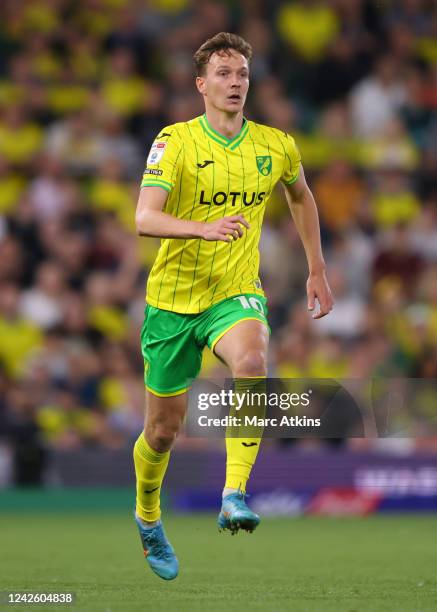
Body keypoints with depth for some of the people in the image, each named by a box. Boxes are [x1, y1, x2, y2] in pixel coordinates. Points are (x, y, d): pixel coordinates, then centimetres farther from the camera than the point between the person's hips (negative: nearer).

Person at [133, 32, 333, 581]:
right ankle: (147, 520, 38)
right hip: (173, 298, -1)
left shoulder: (276, 145, 1)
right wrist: (204, 228, -41)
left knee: (252, 361, -35)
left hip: (237, 293, 1)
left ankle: (234, 496, -37)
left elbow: (301, 197, 23)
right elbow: (144, 218, -23)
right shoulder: (175, 141, -11)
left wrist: (317, 270, 23)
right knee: (163, 430, 8)